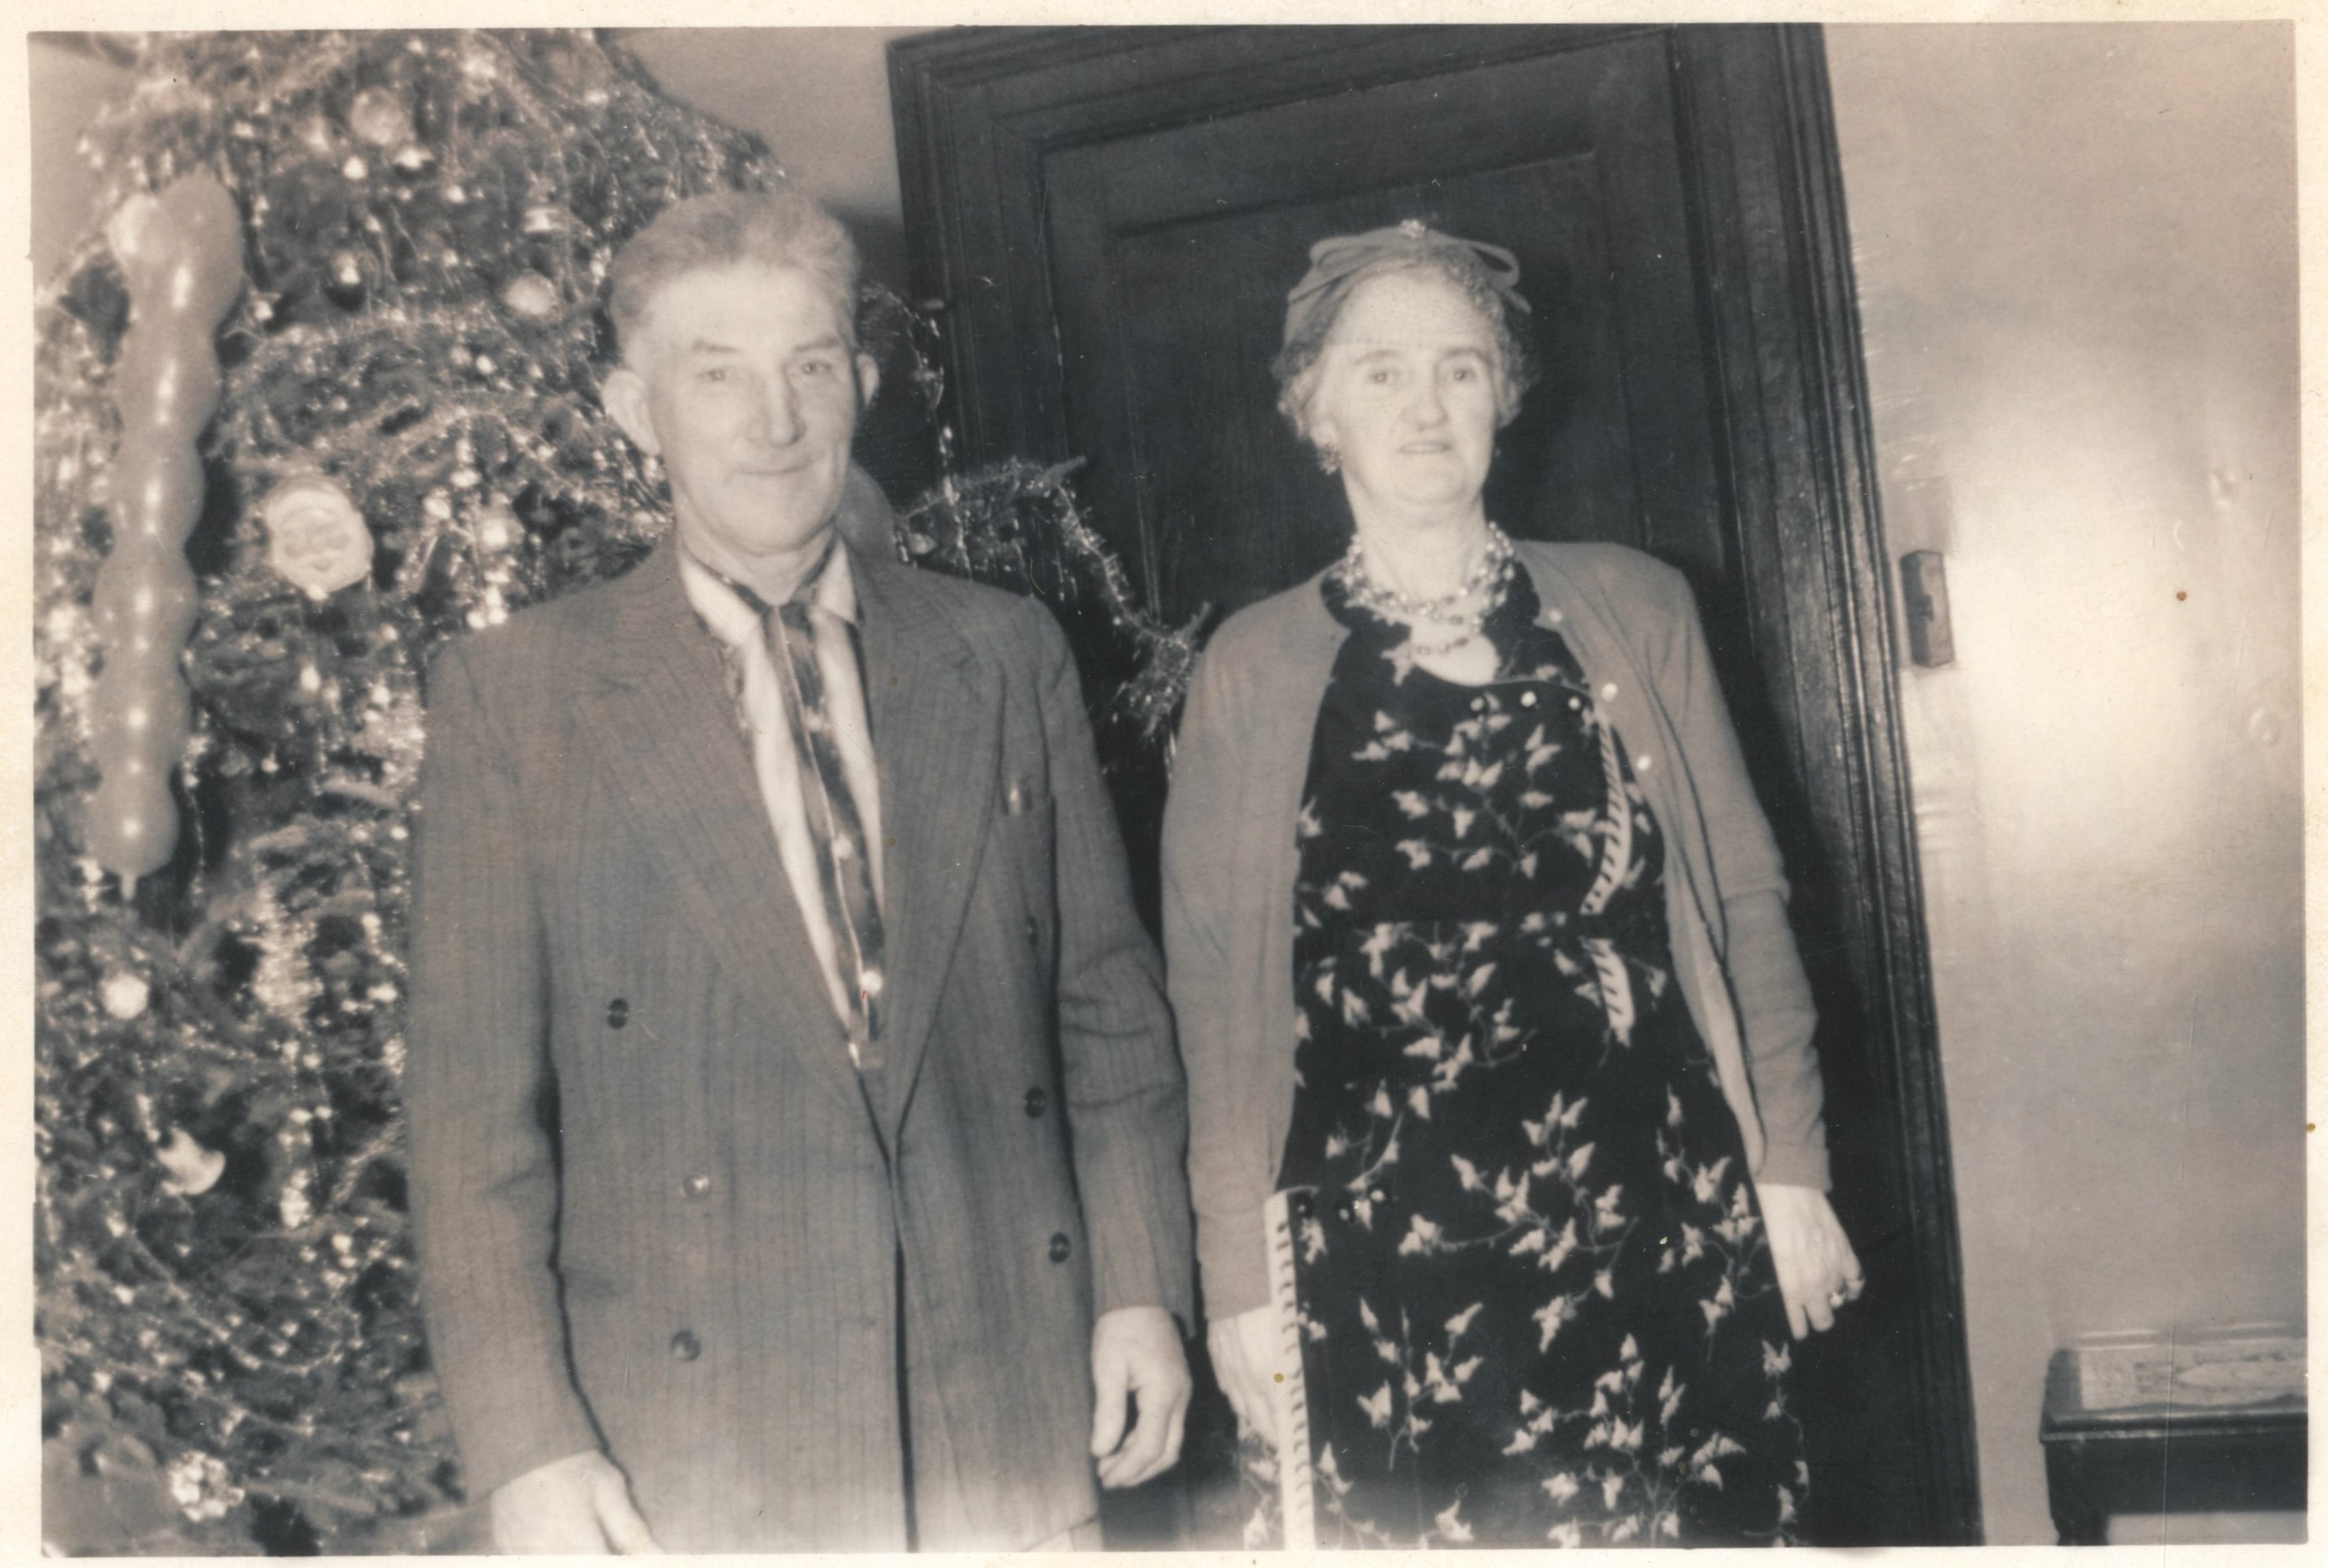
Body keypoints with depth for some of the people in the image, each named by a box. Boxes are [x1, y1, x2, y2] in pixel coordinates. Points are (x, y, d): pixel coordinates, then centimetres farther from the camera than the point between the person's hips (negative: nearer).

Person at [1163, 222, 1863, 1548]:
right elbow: (1215, 994, 4)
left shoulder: (1632, 611, 7)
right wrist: (1237, 1276, 2)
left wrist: (1791, 1168, 5)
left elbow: (1745, 902, 9)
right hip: (1387, 1266, -1)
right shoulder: (1253, 674, 3)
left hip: (1661, 1227, 2)